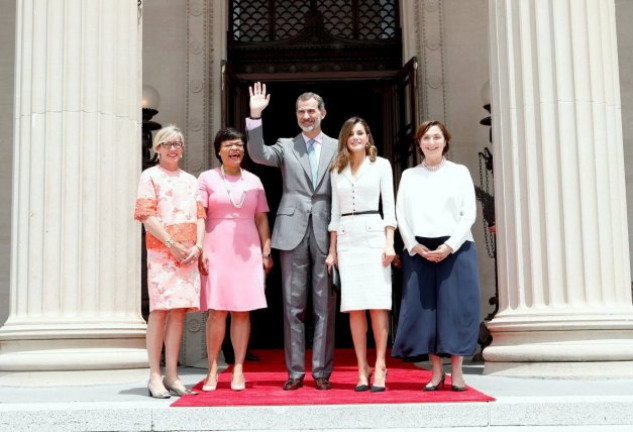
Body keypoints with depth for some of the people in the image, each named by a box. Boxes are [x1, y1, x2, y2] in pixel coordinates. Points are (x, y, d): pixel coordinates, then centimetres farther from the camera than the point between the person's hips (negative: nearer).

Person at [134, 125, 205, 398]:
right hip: (161, 250, -5)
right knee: (160, 309, -9)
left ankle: (171, 375, 5)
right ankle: (154, 376, -6)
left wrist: (198, 246, -2)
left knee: (179, 311, 1)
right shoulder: (150, 176, 6)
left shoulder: (191, 180, 22)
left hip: (189, 253, 5)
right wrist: (172, 245, -12)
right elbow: (147, 216, -4)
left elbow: (200, 216, 15)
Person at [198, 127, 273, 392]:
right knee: (216, 310, -5)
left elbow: (261, 218, 14)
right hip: (217, 249, -2)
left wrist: (266, 251, 7)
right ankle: (212, 369, 4)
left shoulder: (253, 181, 14)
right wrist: (201, 249, -8)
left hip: (247, 251, 2)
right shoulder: (207, 178, 6)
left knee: (242, 310, 1)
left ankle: (238, 370, 6)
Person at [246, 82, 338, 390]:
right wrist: (256, 116, -15)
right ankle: (295, 372, 11)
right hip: (293, 231, 1)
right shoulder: (286, 146, 12)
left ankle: (322, 371, 10)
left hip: (326, 232, 0)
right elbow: (258, 155, -7)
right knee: (293, 305, 4)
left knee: (325, 305, 2)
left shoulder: (337, 147, 10)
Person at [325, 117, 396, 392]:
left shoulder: (381, 165, 7)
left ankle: (380, 366, -3)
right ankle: (362, 369, 4)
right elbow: (335, 212, 15)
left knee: (377, 303, -8)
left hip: (373, 235, -3)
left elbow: (388, 205, 1)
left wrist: (389, 242, -8)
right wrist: (332, 250, 10)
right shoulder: (337, 171, 16)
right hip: (346, 239, 3)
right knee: (354, 307, 0)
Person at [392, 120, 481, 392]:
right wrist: (415, 246, -7)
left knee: (456, 308, -3)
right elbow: (401, 215, 6)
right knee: (424, 308, -1)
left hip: (455, 248, -1)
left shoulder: (459, 172, 8)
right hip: (419, 250, 2)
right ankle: (436, 372, 8)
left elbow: (469, 213, 0)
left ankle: (456, 372, 5)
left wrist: (449, 246, -10)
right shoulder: (409, 175, 12)